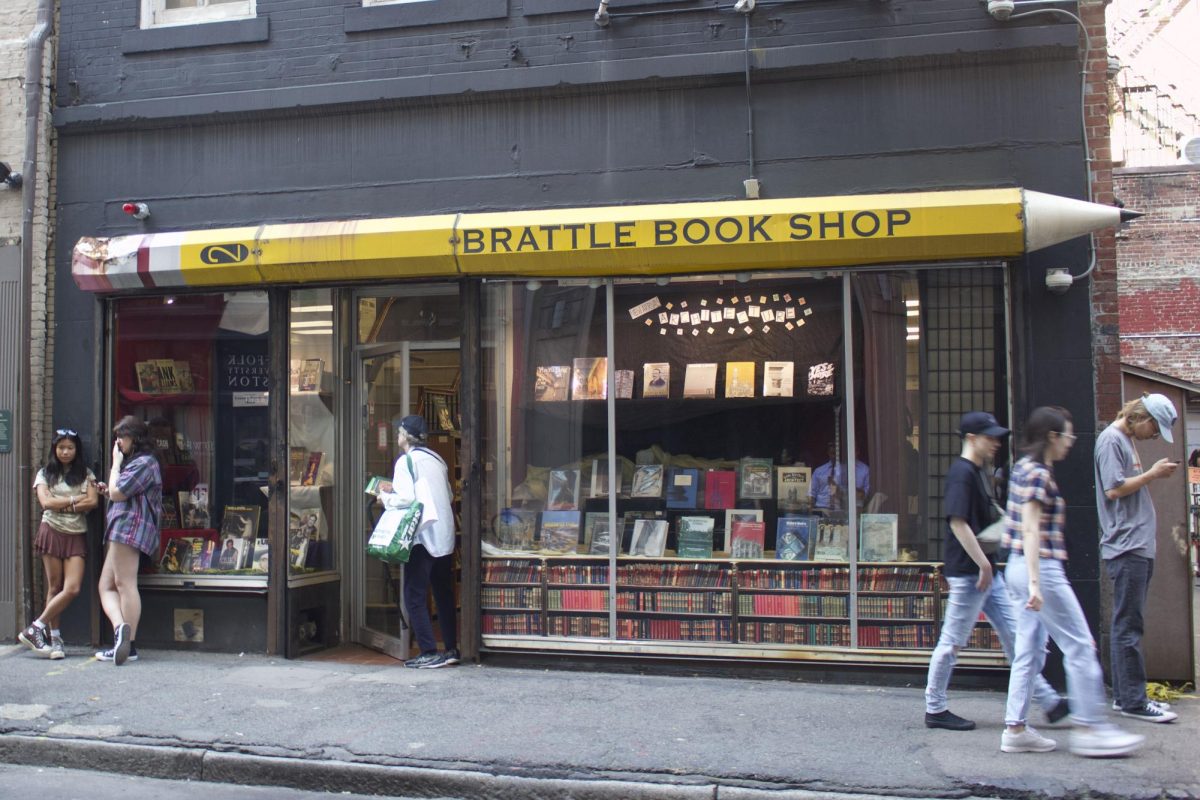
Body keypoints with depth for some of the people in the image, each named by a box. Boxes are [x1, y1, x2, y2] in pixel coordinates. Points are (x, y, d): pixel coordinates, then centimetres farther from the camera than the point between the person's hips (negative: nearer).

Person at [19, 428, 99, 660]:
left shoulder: (86, 474, 13)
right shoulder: (45, 474, 10)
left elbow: (92, 502, -1)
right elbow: (46, 502, -5)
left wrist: (61, 504, -6)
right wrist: (76, 499, -4)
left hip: (76, 535, 1)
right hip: (52, 532, -1)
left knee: (73, 589, -12)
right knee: (55, 587, -1)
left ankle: (36, 628, 0)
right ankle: (55, 638, 6)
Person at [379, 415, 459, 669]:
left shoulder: (406, 461, -8)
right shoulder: (436, 459, 14)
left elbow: (406, 499, -18)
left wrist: (386, 497, 4)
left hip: (422, 536, -7)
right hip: (445, 536, 7)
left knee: (415, 596, -1)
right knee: (444, 595, 13)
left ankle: (429, 653, -4)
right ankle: (451, 650, 15)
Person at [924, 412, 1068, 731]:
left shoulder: (976, 472, 16)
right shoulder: (961, 473, -15)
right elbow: (957, 523, -23)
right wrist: (983, 564, -22)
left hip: (986, 571, 10)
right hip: (968, 572, -10)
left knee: (1013, 634, 11)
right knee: (952, 641, 0)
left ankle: (1048, 701, 16)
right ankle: (935, 710, 11)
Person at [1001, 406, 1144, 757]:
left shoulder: (1024, 468, 15)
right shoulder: (1038, 473, -15)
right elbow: (1031, 530, -21)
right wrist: (1036, 583, -25)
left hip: (1021, 569, 10)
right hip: (1041, 567, -10)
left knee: (1030, 650, 10)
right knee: (1080, 646, -1)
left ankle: (1015, 729, 11)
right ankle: (1089, 728, 5)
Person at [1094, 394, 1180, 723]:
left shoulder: (1128, 441, 21)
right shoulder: (1111, 439, -8)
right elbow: (1113, 489, -16)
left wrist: (1154, 475, 9)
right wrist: (1152, 474, -11)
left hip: (1139, 546, 10)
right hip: (1125, 546, -10)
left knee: (1127, 625, 12)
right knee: (1128, 626, -7)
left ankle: (1126, 695, 17)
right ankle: (1133, 701, -5)